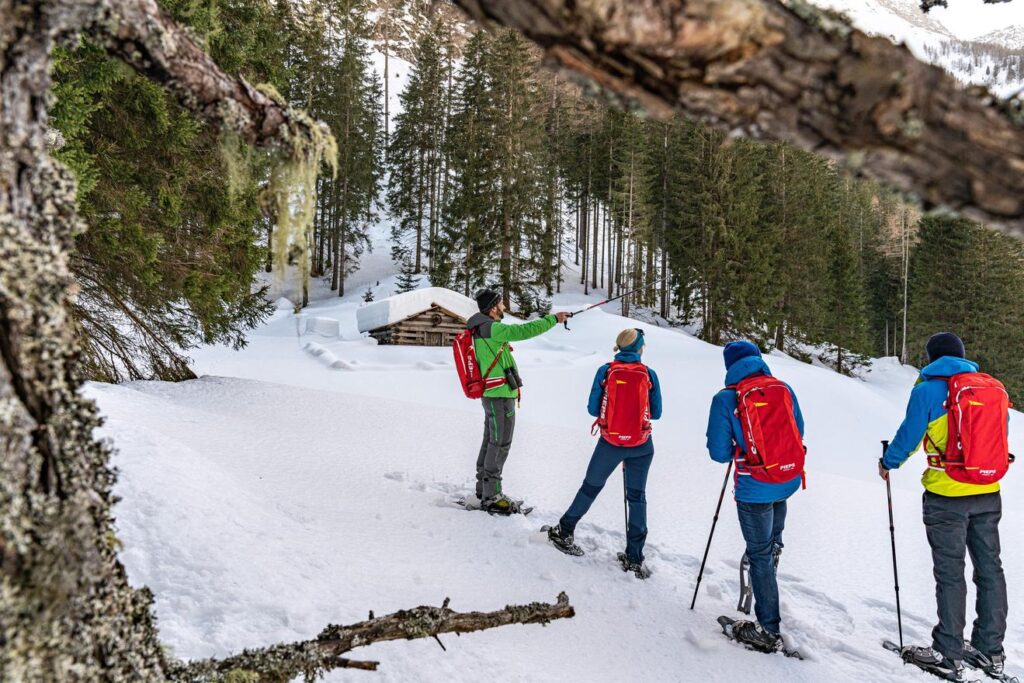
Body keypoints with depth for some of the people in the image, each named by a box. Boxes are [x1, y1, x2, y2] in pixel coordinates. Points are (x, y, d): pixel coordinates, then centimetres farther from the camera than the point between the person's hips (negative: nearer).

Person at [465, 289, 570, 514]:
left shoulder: (481, 328, 12)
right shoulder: (492, 329, -19)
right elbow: (525, 330, -26)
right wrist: (554, 318, -18)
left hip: (491, 394, 10)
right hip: (501, 395, -10)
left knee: (491, 441, 17)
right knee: (500, 444, -3)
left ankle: (484, 489, 27)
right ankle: (491, 497, 3)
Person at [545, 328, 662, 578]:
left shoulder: (605, 371, -6)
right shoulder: (649, 374, -4)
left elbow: (593, 409, -3)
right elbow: (656, 412, 2)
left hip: (610, 443, 0)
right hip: (641, 446, 0)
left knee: (590, 487, 18)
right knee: (637, 497, 11)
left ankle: (563, 532, 32)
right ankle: (634, 558, 11)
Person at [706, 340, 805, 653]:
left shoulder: (725, 399, -12)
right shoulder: (784, 389, 0)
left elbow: (719, 452, -10)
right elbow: (799, 432, 12)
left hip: (755, 488, -4)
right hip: (789, 479, 4)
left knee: (760, 554, 7)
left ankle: (769, 630, 15)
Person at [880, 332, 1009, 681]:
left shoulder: (928, 389, -8)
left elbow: (909, 435, -8)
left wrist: (888, 463, 9)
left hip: (946, 495, -5)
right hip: (988, 494, 5)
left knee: (950, 573, 1)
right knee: (989, 568, 13)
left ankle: (949, 654, 7)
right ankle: (990, 650, 22)